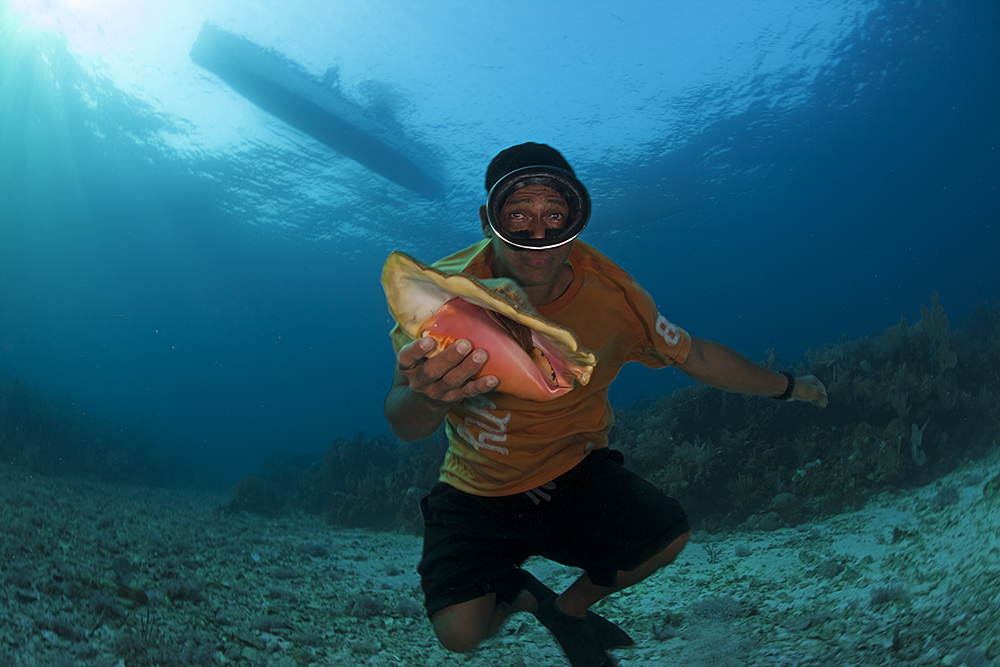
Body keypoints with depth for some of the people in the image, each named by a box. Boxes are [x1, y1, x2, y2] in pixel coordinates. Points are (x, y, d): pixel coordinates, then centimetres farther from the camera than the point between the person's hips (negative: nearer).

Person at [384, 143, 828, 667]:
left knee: (668, 534, -15)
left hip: (576, 474, 3)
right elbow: (403, 427, -29)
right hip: (479, 492, -2)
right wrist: (426, 399, -54)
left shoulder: (609, 293, -16)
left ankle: (569, 607, 16)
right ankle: (516, 593, 21)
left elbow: (695, 355, 0)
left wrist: (787, 386, 11)